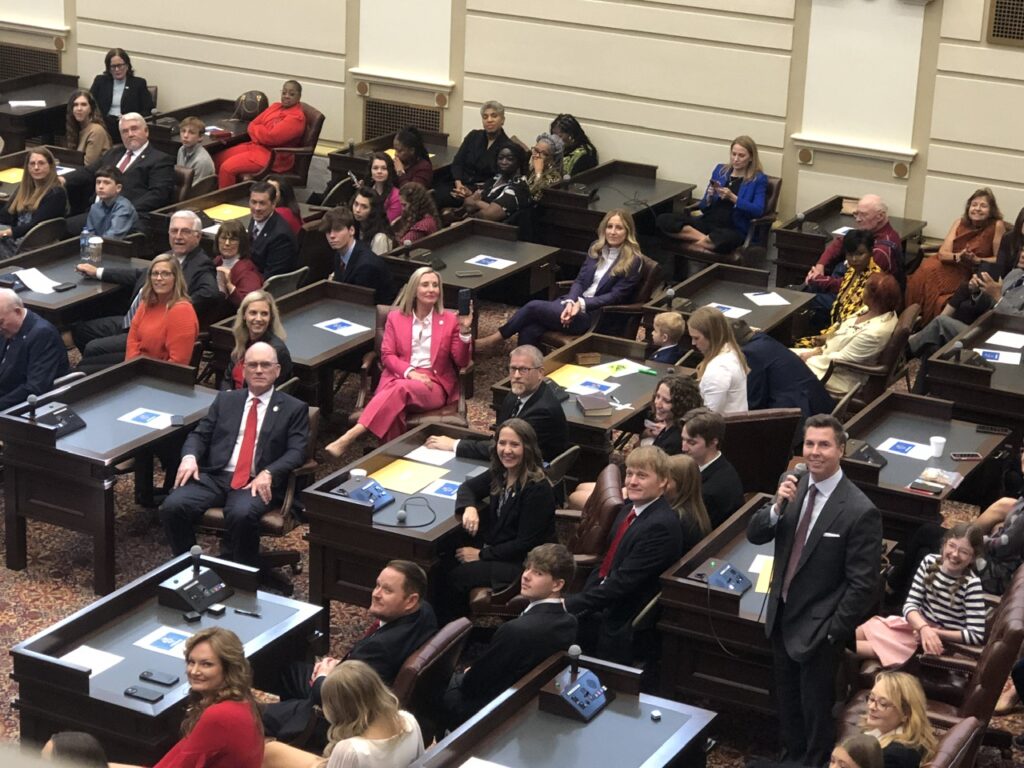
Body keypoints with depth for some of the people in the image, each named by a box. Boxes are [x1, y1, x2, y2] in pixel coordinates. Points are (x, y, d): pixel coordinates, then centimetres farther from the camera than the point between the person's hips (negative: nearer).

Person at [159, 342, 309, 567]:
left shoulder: (294, 409, 10)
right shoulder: (225, 400, 21)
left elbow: (296, 452, -1)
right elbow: (200, 434, 17)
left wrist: (268, 474, -19)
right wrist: (189, 457, -7)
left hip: (256, 483, -3)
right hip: (214, 476, 3)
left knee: (242, 515, -37)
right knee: (172, 507, -24)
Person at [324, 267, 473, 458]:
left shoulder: (450, 320, 11)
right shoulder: (396, 317, 14)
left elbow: (462, 362, 4)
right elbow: (387, 356, 5)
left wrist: (464, 331, -13)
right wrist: (410, 372, -14)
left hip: (434, 385, -2)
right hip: (399, 377, 2)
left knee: (401, 388, -37)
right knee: (394, 403, -38)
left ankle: (352, 435, -48)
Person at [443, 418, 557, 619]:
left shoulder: (538, 489, -22)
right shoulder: (500, 473, 0)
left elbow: (525, 544, -21)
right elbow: (468, 487, 13)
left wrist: (482, 555, -16)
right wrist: (469, 507, -11)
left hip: (525, 563, -8)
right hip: (496, 547, 8)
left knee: (455, 576, -18)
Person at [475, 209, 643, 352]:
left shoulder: (633, 261, -6)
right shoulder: (597, 248, 13)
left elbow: (616, 296, -8)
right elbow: (580, 280, 10)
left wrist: (581, 304, -17)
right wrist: (570, 302, -12)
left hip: (593, 315, -6)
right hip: (575, 302, 6)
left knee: (534, 307, -20)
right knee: (529, 330, -23)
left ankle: (496, 339, -4)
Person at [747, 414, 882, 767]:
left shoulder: (860, 511, -23)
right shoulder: (792, 484, -4)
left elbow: (863, 585, -20)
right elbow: (754, 535, -4)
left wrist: (831, 633, -17)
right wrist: (777, 506, -23)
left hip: (818, 628, -6)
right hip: (782, 616, 6)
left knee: (816, 711, 12)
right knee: (787, 705, 25)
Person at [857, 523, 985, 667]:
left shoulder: (972, 584, -19)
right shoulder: (930, 562, -5)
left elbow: (977, 635, -22)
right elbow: (910, 604, -7)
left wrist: (934, 632, -24)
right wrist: (924, 628, -28)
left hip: (941, 642, -5)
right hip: (916, 625, 5)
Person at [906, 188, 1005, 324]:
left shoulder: (997, 226, -8)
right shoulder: (960, 223, 3)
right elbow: (943, 254, -3)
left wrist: (977, 260, -20)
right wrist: (958, 256, -24)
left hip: (973, 275, -4)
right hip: (950, 266, 4)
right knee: (925, 270, -27)